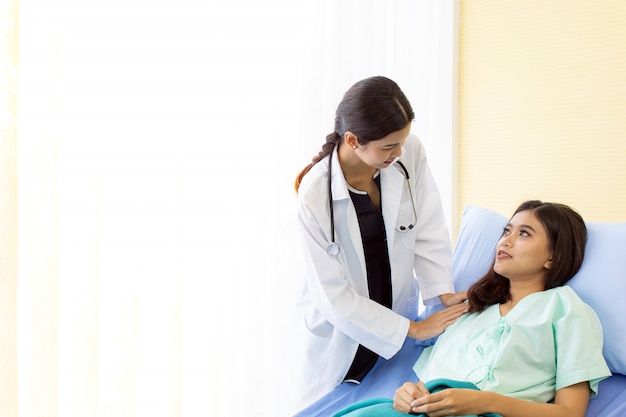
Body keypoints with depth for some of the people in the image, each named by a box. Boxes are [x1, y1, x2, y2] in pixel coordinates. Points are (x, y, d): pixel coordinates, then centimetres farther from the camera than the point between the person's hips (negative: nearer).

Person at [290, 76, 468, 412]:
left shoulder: (410, 152, -15)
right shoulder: (315, 195, -26)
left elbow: (428, 232, -7)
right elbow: (335, 297, -22)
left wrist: (443, 292, -18)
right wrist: (414, 329, -19)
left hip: (395, 318, 4)